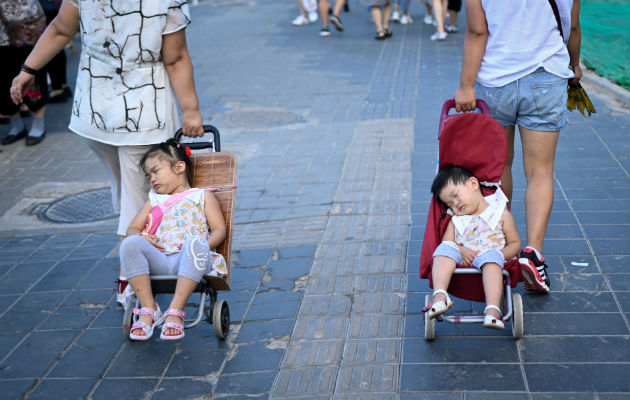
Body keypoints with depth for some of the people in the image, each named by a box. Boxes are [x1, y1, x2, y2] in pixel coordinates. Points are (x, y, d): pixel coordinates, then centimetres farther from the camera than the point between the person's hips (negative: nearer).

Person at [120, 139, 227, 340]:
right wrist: (140, 237, 1)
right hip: (159, 261, 3)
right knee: (130, 243, -28)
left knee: (196, 243, -38)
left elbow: (219, 229, 11)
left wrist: (203, 245, -11)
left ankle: (175, 311, -36)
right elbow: (132, 228, 27)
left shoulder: (202, 196, 23)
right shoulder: (154, 200, 36)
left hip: (189, 262, -3)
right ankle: (148, 309, -27)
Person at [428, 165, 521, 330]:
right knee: (445, 249, -26)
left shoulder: (500, 213, 14)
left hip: (492, 256, -3)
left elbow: (515, 243, 11)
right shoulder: (456, 220, 23)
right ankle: (440, 295, -44)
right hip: (462, 260, 3)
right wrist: (461, 251, -12)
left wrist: (500, 254, -10)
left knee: (491, 257, -38)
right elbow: (447, 242, 10)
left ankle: (492, 309, -52)